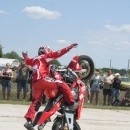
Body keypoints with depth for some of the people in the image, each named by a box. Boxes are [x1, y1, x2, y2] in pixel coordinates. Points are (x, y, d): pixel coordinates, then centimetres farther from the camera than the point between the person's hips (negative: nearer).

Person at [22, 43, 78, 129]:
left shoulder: (34, 60, 28)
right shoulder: (45, 56, 10)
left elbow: (27, 60, 49)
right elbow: (58, 53, 1)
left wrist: (25, 56, 71)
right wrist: (70, 47, 0)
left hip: (35, 82, 8)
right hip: (42, 79, -7)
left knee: (36, 102, 11)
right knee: (63, 85, -7)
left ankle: (29, 120, 1)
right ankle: (71, 103, -13)